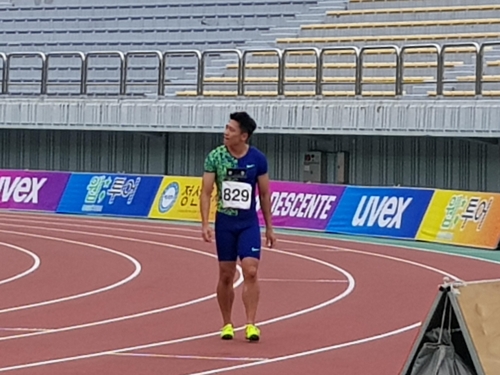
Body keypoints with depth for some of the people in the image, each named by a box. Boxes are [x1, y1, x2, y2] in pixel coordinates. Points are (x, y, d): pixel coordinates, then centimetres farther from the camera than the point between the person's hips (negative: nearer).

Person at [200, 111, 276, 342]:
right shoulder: (215, 157, -7)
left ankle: (251, 324, -10)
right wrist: (205, 224, -15)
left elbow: (265, 194, 4)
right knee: (226, 275, 5)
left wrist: (269, 228, 5)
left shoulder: (258, 159, -5)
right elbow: (206, 192, -5)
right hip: (224, 221, 0)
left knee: (250, 271, -12)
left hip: (249, 222, 0)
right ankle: (227, 324, 17)